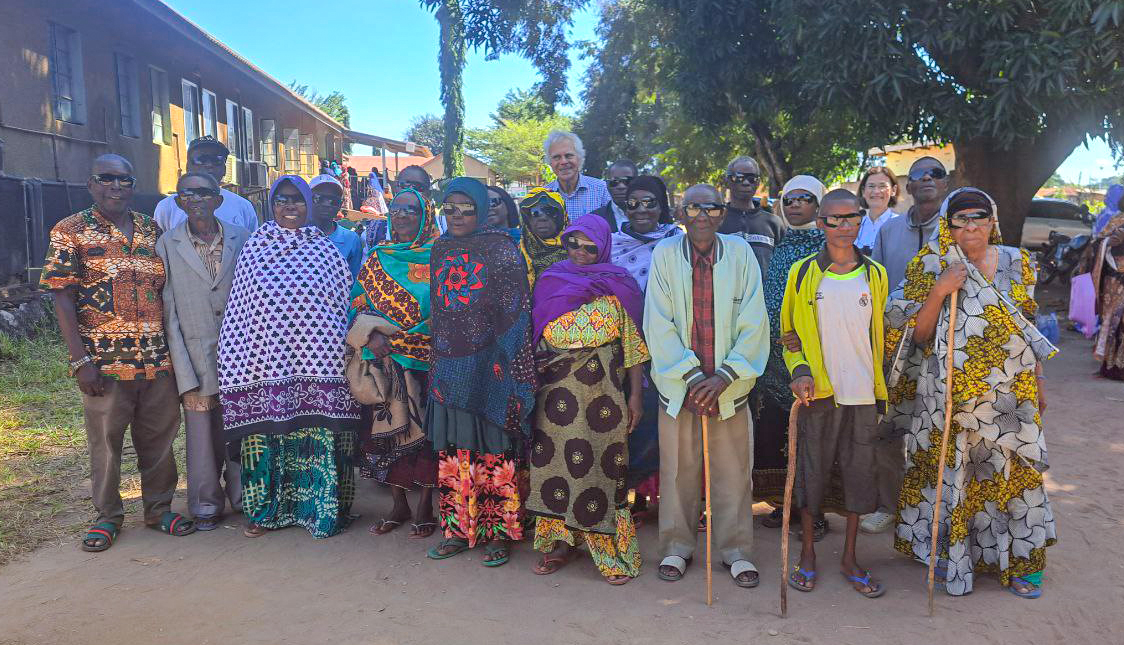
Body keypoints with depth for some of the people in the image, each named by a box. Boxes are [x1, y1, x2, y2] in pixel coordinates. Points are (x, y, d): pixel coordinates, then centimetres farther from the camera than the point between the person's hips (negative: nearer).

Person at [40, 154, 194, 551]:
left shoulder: (153, 231, 10)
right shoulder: (70, 231, -1)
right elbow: (62, 298, -5)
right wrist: (80, 360, -12)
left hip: (159, 358, 3)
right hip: (105, 361, -3)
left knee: (159, 437, 11)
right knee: (105, 440, 8)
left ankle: (159, 508, 26)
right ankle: (108, 515, 25)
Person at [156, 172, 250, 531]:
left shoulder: (242, 240, 3)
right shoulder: (167, 246, 0)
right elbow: (168, 314, -3)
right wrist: (187, 378, -8)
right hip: (195, 359, -1)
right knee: (202, 437, 7)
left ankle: (242, 498, 27)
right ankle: (206, 505, 26)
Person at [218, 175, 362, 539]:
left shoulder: (323, 249, 9)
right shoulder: (255, 246, 9)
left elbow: (344, 300, 8)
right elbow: (239, 310, 8)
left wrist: (336, 351, 2)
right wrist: (242, 359, 1)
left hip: (314, 361, 0)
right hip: (266, 358, 1)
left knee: (316, 432, -1)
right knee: (266, 430, 2)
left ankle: (319, 507, 10)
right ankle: (265, 509, 16)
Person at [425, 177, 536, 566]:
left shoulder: (500, 249, -2)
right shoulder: (440, 250, 14)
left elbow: (515, 310, -7)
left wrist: (504, 361, -14)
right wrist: (436, 365, 15)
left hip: (489, 368, -5)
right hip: (449, 367, 5)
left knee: (495, 450, -1)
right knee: (453, 451, 8)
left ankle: (500, 533, 11)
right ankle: (458, 530, 20)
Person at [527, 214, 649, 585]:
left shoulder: (619, 287, 2)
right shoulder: (549, 283, 10)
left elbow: (634, 346, 0)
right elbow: (535, 338, 14)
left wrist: (635, 395, -5)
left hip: (603, 393, -3)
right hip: (557, 394, 3)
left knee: (602, 466, -2)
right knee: (556, 463, 5)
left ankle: (613, 552, 9)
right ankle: (562, 541, 20)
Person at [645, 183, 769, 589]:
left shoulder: (740, 254, -4)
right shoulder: (664, 255, -5)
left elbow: (754, 323, -5)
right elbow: (658, 325, -7)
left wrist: (724, 375, -13)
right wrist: (690, 374, -13)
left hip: (729, 384, 0)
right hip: (678, 383, 0)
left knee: (733, 472, 7)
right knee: (678, 469, 10)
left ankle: (736, 551, 25)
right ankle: (677, 547, 27)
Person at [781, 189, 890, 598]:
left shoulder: (875, 275, 6)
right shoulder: (803, 273, -1)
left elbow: (877, 337, 12)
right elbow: (789, 331, 5)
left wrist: (879, 390, 9)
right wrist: (800, 370, -11)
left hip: (862, 394, 2)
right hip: (818, 392, -2)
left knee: (859, 473, 9)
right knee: (812, 470, 6)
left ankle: (849, 558, 25)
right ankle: (808, 554, 24)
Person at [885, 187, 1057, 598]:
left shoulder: (1017, 263, 7)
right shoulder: (933, 267, -4)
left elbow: (1029, 327, 14)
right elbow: (918, 336, -7)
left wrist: (1038, 382, 13)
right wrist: (939, 292, -21)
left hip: (1011, 392, 3)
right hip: (951, 392, -3)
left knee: (1013, 470, 8)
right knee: (950, 469, 4)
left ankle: (1017, 560, 24)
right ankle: (950, 553, 22)